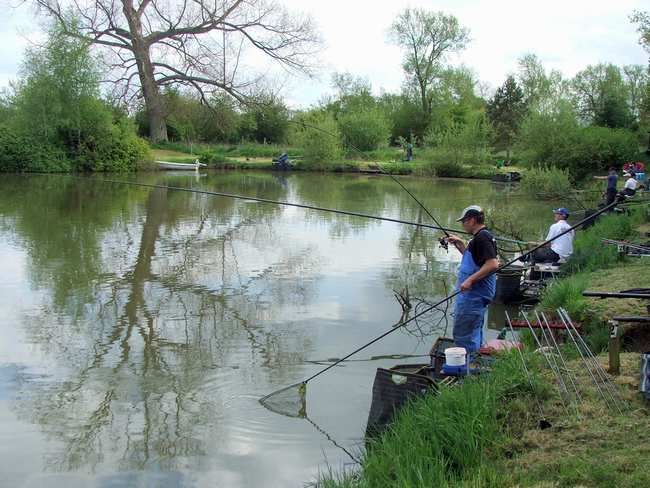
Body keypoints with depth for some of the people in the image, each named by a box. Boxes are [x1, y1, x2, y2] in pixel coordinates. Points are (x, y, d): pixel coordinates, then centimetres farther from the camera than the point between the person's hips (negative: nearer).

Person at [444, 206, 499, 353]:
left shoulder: (482, 237, -17)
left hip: (474, 295, -11)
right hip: (475, 293, 11)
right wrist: (459, 243, 23)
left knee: (463, 333, -8)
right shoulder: (479, 237, 16)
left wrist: (470, 280, -28)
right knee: (474, 332, 19)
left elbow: (493, 264, -28)